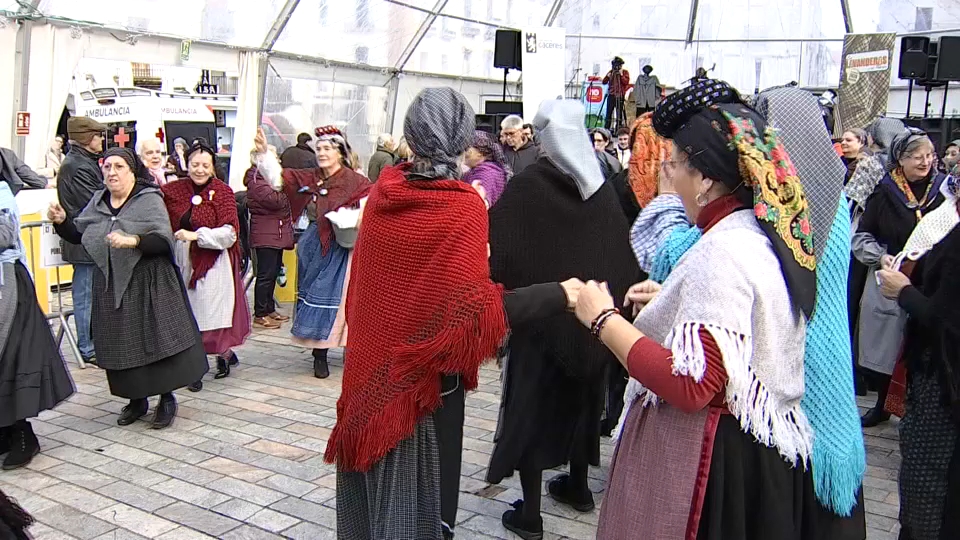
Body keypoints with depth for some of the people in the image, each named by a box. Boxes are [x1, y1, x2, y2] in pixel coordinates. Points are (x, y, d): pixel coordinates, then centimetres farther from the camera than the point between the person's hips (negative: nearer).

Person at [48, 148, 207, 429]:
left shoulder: (150, 200, -7)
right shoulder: (97, 202, 11)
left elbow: (164, 240, -17)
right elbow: (79, 235, 18)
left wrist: (134, 241, -30)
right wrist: (62, 221, 1)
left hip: (147, 284, -5)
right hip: (112, 285, 5)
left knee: (156, 340, -3)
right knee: (122, 345, 9)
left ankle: (167, 398, 11)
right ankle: (136, 399, 24)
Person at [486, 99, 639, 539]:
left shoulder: (526, 187, -13)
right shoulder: (601, 187, -2)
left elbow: (497, 248, -18)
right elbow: (624, 253, 0)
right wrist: (614, 301, 8)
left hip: (539, 316, -4)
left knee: (531, 403, 6)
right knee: (580, 398, 21)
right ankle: (578, 485, 36)